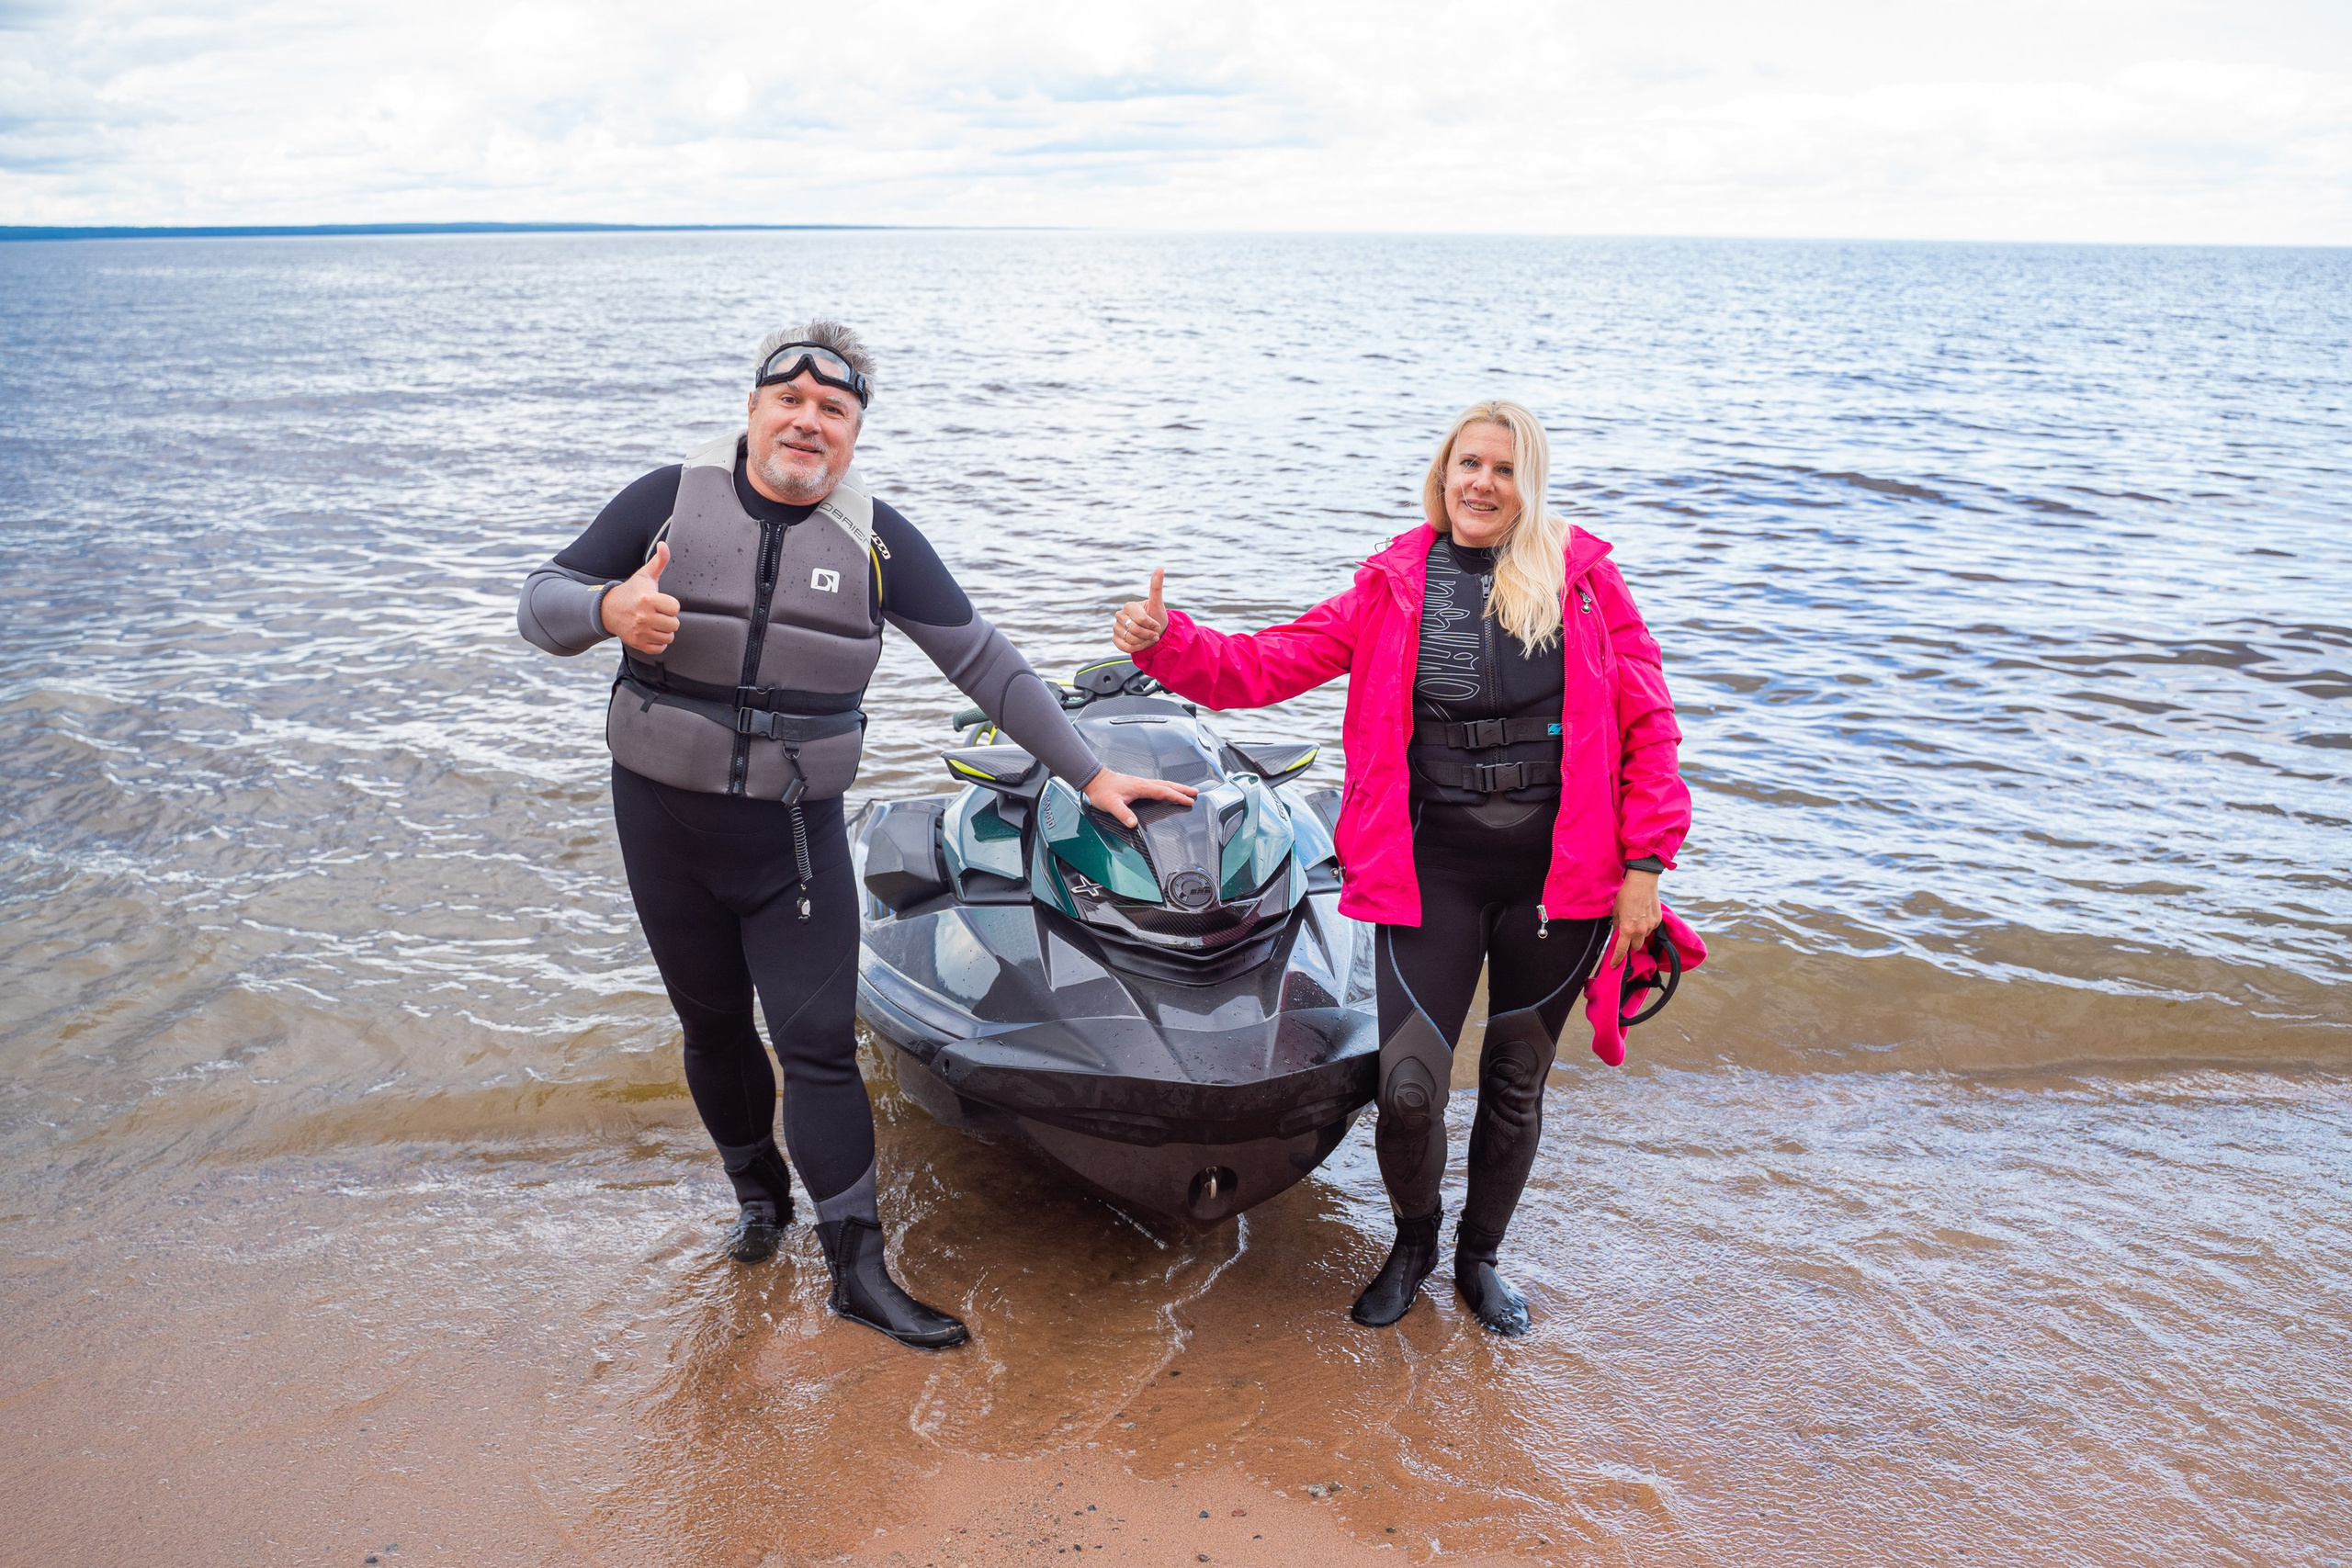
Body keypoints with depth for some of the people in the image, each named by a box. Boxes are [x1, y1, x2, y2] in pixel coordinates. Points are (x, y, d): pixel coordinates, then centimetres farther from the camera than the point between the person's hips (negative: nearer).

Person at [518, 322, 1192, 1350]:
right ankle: (760, 1191, 39)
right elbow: (540, 602, 0)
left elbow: (982, 659, -1)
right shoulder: (670, 499, -4)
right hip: (663, 815, 1)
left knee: (819, 1042, -5)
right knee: (713, 1025, 13)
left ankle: (858, 1271, 5)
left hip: (796, 830, -1)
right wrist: (610, 609, -25)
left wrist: (1090, 775, -3)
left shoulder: (876, 538, -3)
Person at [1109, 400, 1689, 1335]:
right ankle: (1412, 1242, 25)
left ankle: (1479, 1257, 38)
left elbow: (1647, 725, 1)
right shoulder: (1394, 585, 4)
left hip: (1560, 874, 0)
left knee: (1516, 1086, 12)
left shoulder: (1584, 576, 1)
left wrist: (1643, 865, -3)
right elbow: (1266, 664, 0)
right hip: (1432, 871, 0)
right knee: (1408, 1089, -8)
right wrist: (1165, 643, -16)